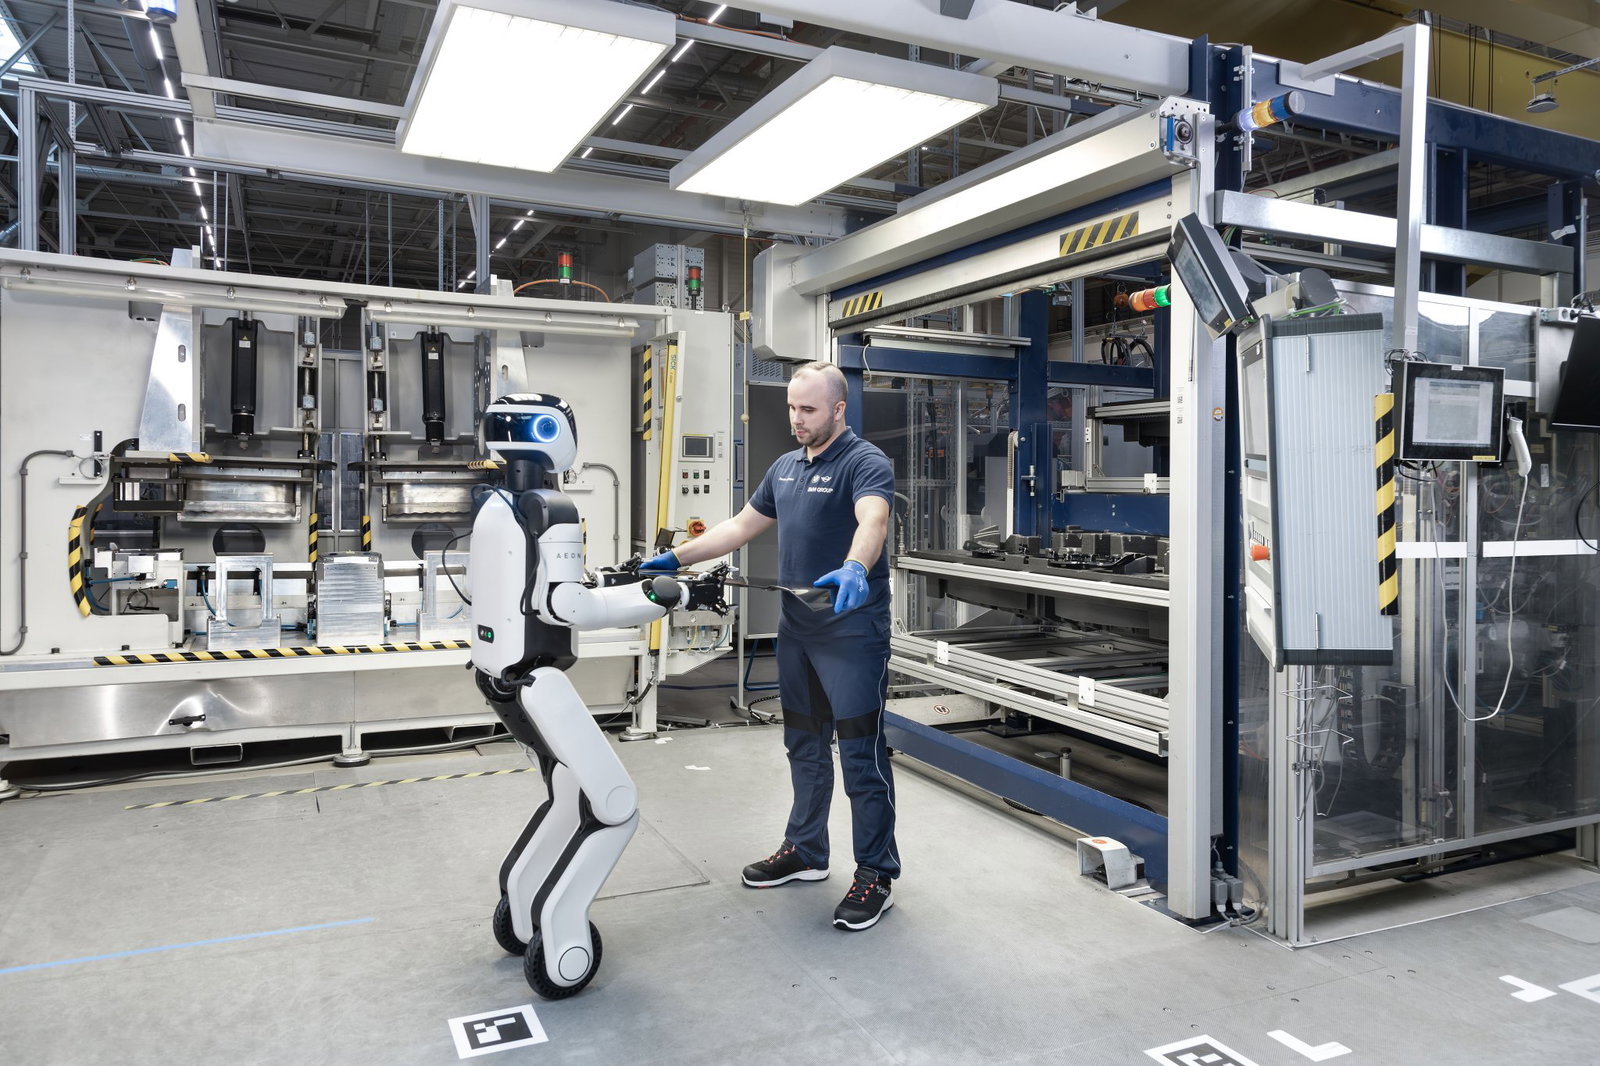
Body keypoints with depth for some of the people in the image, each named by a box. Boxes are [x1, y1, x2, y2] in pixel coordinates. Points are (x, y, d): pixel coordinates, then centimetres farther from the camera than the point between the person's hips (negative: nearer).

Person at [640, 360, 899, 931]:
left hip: (852, 632, -8)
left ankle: (875, 873, 10)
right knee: (804, 745, 18)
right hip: (797, 629, 8)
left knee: (861, 753, -2)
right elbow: (740, 526, 18)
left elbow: (873, 522, -33)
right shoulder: (785, 467, 13)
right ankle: (805, 851, 34)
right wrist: (677, 558, 12)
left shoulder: (866, 463, -13)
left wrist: (855, 570, -53)